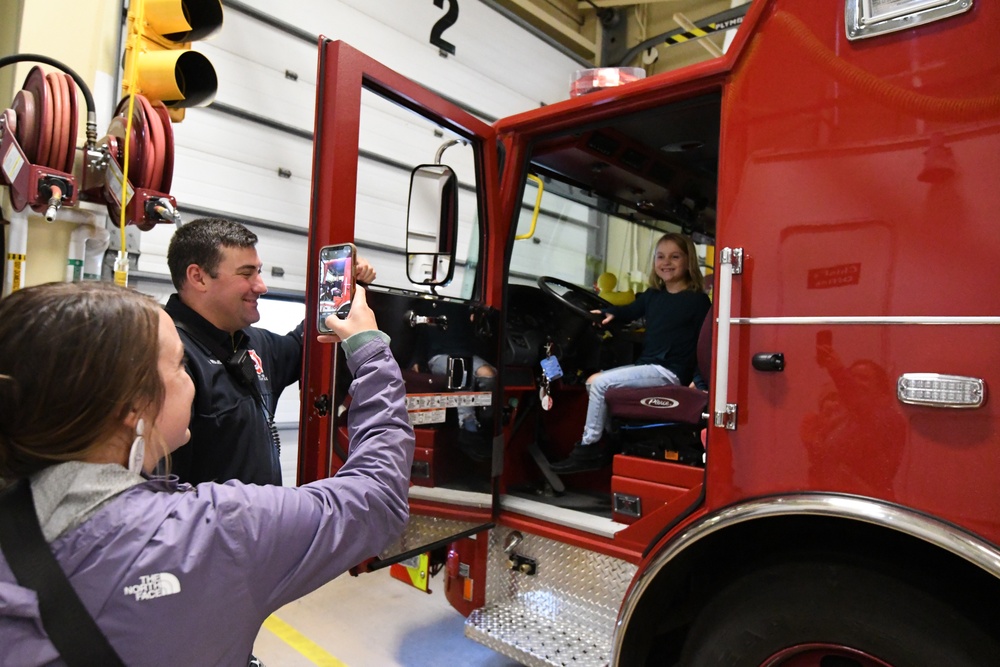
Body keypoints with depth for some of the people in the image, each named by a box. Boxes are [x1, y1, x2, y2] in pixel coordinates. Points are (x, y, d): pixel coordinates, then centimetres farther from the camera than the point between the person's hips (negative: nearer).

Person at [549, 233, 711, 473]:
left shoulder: (697, 300, -8)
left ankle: (588, 449, -5)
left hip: (670, 372, -8)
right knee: (593, 381, 5)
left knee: (601, 383, -16)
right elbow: (630, 311, 28)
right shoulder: (653, 295, 12)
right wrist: (610, 313, 7)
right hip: (646, 365, 8)